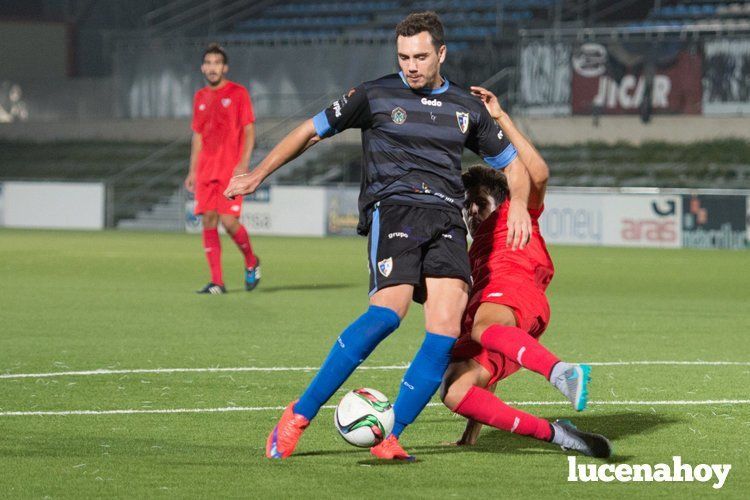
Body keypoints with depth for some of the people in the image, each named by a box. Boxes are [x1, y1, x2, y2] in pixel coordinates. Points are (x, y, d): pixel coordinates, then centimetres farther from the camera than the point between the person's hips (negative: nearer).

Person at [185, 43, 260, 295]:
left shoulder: (238, 93, -1)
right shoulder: (200, 97, 15)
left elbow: (249, 131, -4)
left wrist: (244, 163, -14)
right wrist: (193, 171, 14)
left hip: (232, 170, -5)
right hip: (206, 170, 5)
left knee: (228, 220, -13)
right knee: (209, 221, -3)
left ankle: (251, 262, 15)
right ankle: (217, 282, 0)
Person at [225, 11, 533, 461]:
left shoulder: (467, 108, 17)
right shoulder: (376, 96, 8)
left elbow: (513, 164, 27)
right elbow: (312, 131, 15)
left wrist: (519, 203, 6)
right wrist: (258, 175, 11)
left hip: (446, 219, 4)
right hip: (392, 208, -4)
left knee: (446, 329, -17)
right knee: (389, 310, -26)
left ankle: (389, 437, -11)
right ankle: (300, 415, -18)